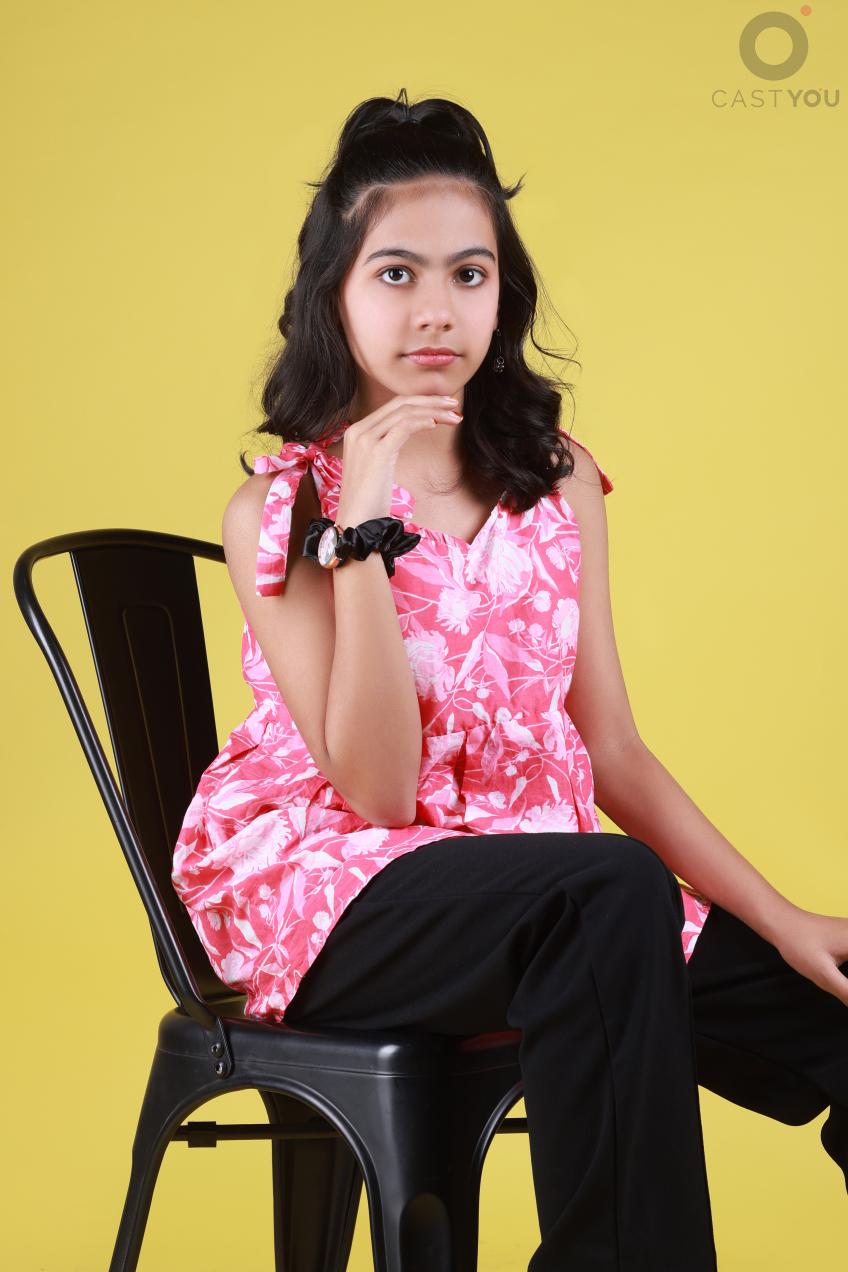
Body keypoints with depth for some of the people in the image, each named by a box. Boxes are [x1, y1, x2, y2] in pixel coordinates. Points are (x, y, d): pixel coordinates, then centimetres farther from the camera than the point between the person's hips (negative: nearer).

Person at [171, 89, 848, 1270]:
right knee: (615, 897, -34)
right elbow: (376, 790, -14)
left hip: (534, 882, 4)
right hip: (327, 889, -4)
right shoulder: (278, 511, -5)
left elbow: (611, 751, 6)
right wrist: (366, 527, -20)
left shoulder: (556, 482, 7)